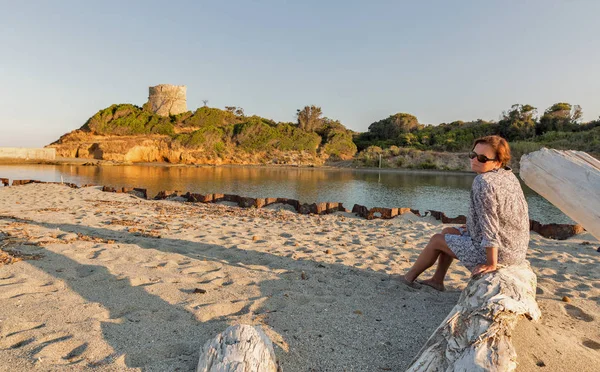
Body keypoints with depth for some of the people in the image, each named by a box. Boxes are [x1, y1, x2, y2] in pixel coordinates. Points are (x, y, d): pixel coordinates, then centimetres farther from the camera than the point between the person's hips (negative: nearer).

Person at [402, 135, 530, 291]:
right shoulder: (509, 176, 5)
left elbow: (489, 225, -27)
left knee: (436, 239, 9)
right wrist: (473, 226, 20)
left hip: (494, 252, -9)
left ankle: (409, 277, 29)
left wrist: (491, 264, -22)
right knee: (448, 232, 22)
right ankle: (437, 280, 29)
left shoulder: (483, 181, -24)